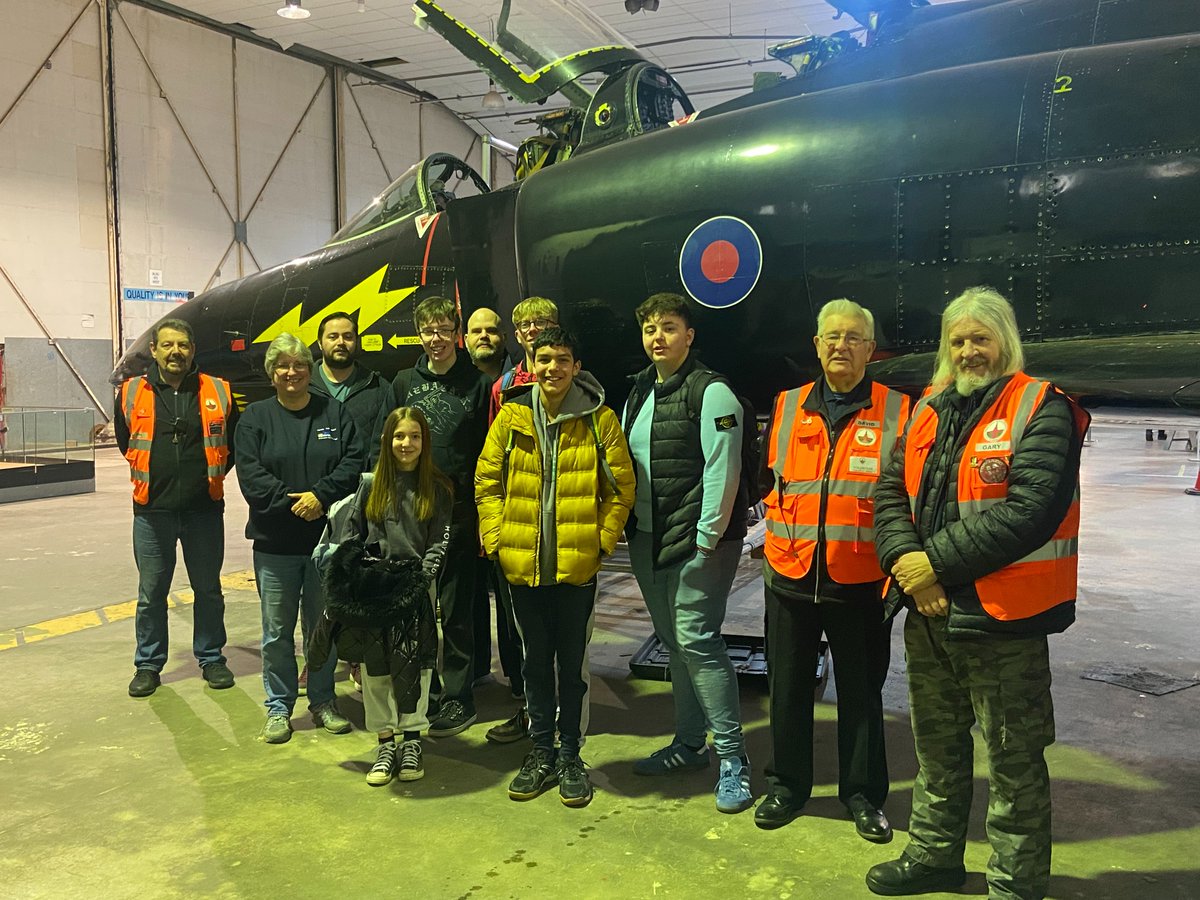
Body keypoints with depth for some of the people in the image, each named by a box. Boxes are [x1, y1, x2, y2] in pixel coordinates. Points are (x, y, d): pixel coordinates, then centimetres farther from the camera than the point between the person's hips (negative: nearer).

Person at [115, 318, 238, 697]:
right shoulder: (132, 394, 0)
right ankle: (148, 665, 23)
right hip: (152, 510, 0)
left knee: (208, 590, 11)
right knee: (151, 594, 9)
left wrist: (211, 477, 8)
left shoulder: (218, 393, 0)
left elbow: (232, 444, 11)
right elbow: (125, 442, 15)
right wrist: (154, 478, 12)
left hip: (204, 510, 0)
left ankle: (211, 658, 25)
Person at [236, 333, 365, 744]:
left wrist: (321, 495, -16)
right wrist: (290, 502, -15)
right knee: (278, 631, 6)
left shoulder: (334, 412, 6)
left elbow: (353, 461, -3)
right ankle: (278, 707, 19)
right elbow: (250, 474, -6)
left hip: (327, 538, 1)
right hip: (275, 542, -1)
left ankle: (323, 701, 25)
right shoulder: (256, 416, 4)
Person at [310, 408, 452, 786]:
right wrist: (348, 579, -2)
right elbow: (350, 538, 7)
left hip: (416, 589, -2)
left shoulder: (438, 489, 1)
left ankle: (411, 741, 15)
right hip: (373, 590, 2)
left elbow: (439, 542, -1)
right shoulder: (370, 485, 5)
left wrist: (422, 576, -13)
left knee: (413, 665, 1)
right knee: (375, 664, 5)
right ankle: (385, 742, 17)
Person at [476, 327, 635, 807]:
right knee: (536, 660, 14)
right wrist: (496, 538, -1)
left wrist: (602, 541, -7)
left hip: (577, 565, -2)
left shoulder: (599, 420, -4)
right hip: (522, 564, 2)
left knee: (571, 663, 9)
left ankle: (569, 755, 25)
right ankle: (541, 752, 29)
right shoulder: (511, 417, 1)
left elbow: (621, 488, -1)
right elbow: (487, 482, 6)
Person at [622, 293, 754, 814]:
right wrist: (626, 526, 12)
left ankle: (732, 757, 2)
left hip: (699, 540, -8)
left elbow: (722, 471, -15)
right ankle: (689, 743, 26)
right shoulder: (639, 393, 14)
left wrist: (706, 538, -17)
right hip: (647, 540, 8)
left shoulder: (711, 392, -10)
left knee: (696, 639, -10)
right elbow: (625, 463, 18)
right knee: (673, 642, 13)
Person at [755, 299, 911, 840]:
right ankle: (788, 785, 30)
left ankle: (863, 794, 28)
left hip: (861, 580, -2)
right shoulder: (787, 407, 7)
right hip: (790, 573, 3)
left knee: (862, 691, 11)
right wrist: (779, 533, 7)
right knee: (788, 687, 13)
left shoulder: (896, 411, -2)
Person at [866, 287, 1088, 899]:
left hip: (1003, 620, -6)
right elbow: (890, 492, 6)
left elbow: (1029, 511, -22)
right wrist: (904, 559, -13)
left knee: (1014, 762, 7)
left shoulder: (1041, 410, -10)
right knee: (936, 749, 21)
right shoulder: (928, 411, 10)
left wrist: (937, 561, -21)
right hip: (928, 616, 7)